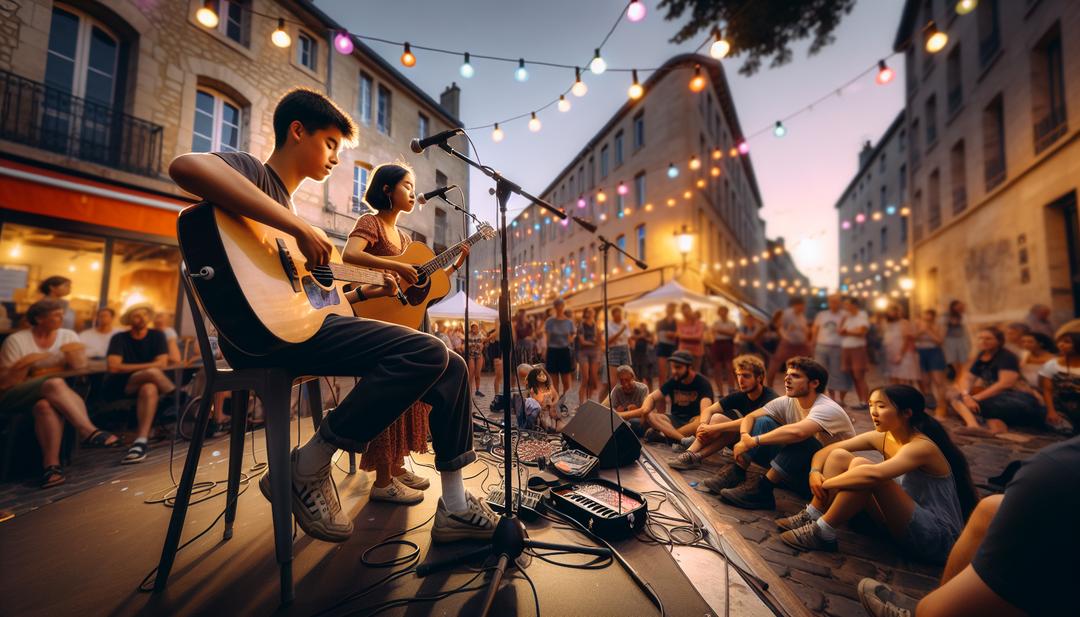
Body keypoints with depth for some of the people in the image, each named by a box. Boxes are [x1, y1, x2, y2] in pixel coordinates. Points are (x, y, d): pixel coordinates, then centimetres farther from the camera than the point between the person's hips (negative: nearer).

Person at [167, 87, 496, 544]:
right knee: (426, 351, -29)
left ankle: (455, 508, 4)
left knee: (451, 367, -2)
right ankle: (308, 469, -10)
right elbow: (185, 166, -25)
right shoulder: (253, 172, 2)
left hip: (301, 322, 9)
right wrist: (300, 228, -24)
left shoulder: (286, 203, 28)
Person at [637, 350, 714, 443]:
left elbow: (705, 409, -26)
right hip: (676, 420, 4)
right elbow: (651, 397, 5)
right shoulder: (673, 381, 6)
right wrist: (645, 408, -20)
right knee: (649, 415, -23)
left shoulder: (702, 383, -9)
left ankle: (664, 435, -33)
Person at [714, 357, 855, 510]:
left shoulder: (827, 409, -24)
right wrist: (744, 438, -25)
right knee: (763, 422, -11)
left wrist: (752, 441, -38)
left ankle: (762, 489, -27)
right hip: (797, 469, 6)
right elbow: (749, 417, -3)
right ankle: (736, 472, -15)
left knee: (800, 439, -34)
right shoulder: (787, 402, -4)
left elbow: (797, 432, -44)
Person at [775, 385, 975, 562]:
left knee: (861, 466, -30)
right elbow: (826, 451, 1)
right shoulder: (881, 438, -1)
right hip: (906, 523, 8)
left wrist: (825, 484, -30)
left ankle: (822, 533, -19)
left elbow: (873, 474, -41)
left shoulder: (921, 447, -22)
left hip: (938, 537, -7)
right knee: (839, 456, -5)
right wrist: (815, 472, -19)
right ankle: (811, 517, -8)